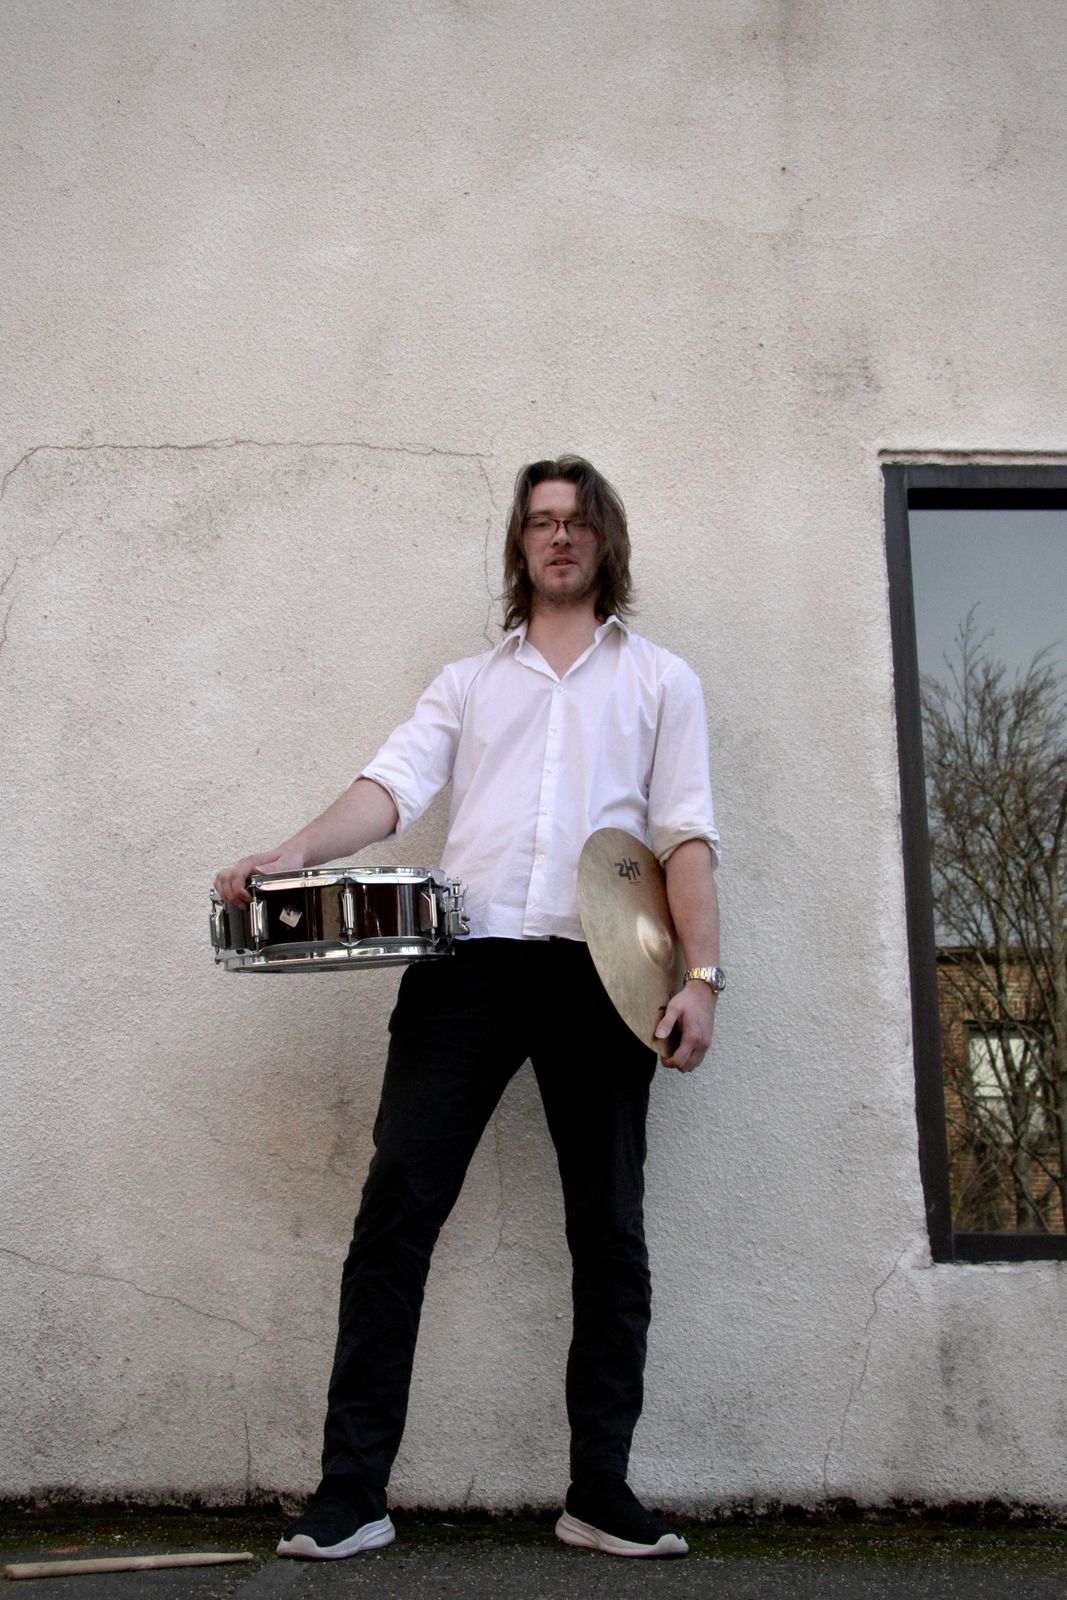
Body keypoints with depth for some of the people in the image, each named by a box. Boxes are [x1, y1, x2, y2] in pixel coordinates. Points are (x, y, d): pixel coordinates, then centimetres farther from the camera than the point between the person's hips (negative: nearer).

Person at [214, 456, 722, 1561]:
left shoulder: (659, 680, 16)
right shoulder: (469, 682, 21)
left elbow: (686, 836, 6)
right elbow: (396, 785, 5)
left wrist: (701, 976, -5)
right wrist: (286, 858, -12)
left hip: (602, 970, 0)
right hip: (467, 962, 1)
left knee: (609, 1230, 4)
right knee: (396, 1210, -6)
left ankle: (600, 1493, 14)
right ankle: (350, 1491, 0)